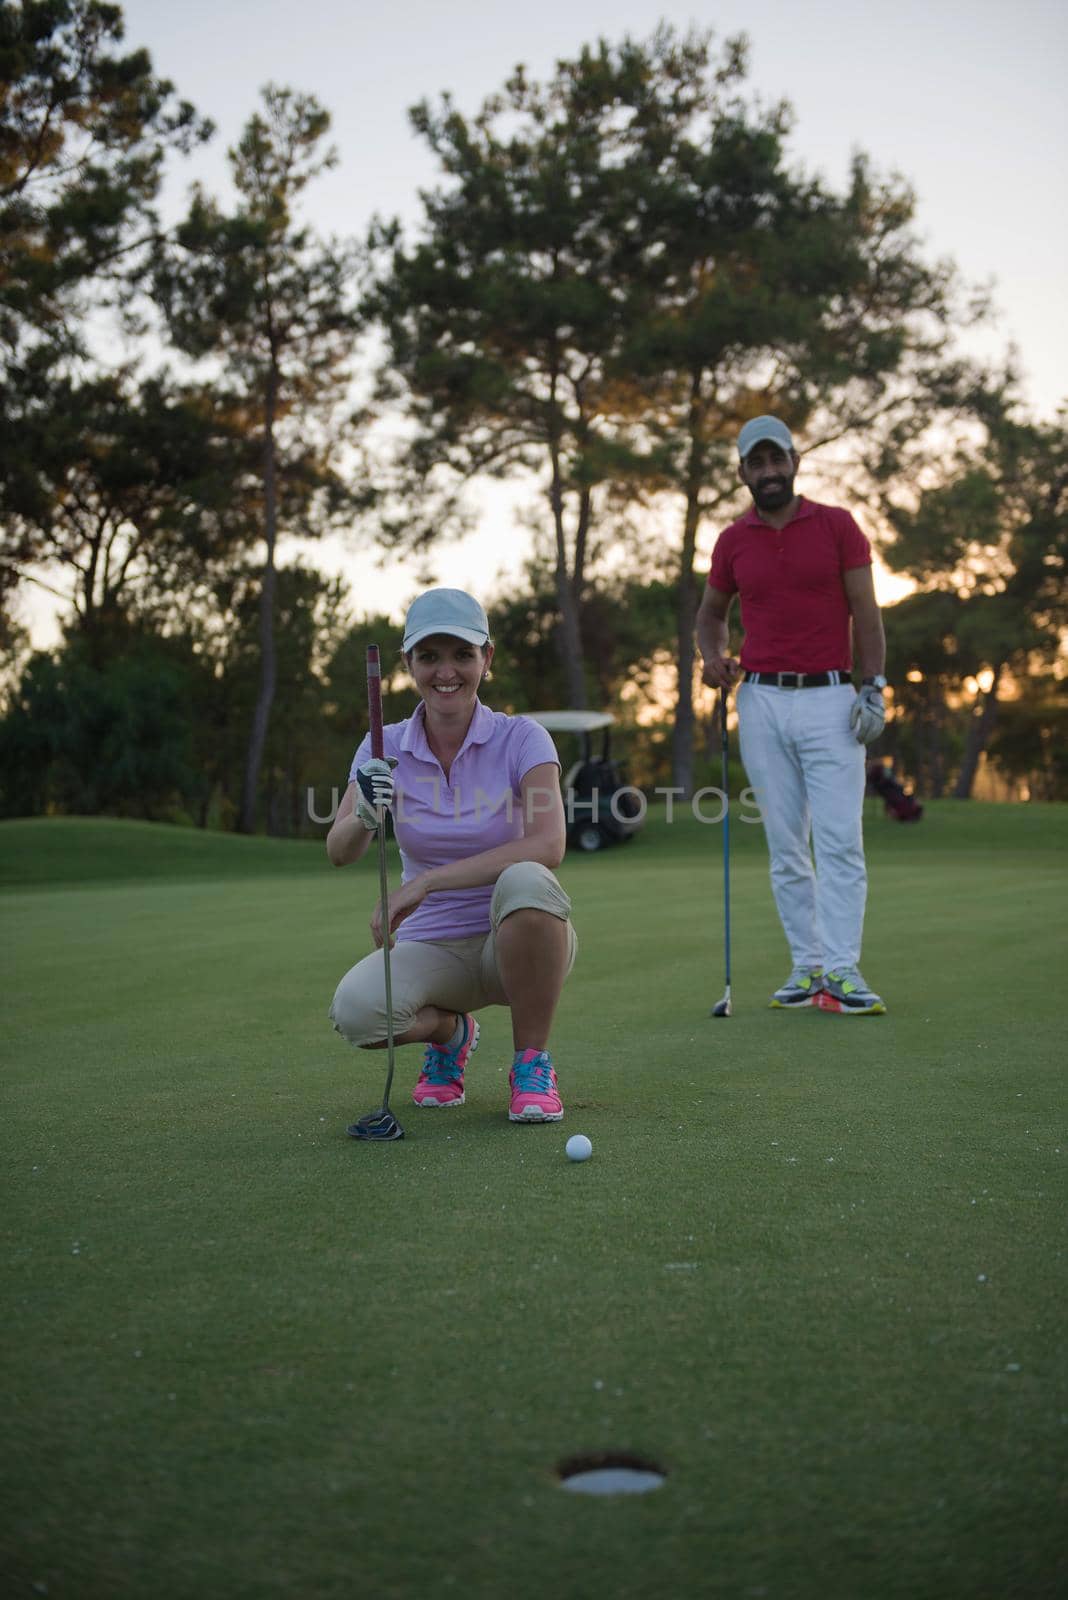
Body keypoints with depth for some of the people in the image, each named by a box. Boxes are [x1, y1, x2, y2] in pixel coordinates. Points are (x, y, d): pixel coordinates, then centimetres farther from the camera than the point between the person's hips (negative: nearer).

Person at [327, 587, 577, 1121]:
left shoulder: (521, 738, -10)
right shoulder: (385, 748, -2)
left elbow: (548, 846, -26)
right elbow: (339, 853, -13)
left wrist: (425, 882, -33)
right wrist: (364, 816, -37)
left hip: (519, 945, -2)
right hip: (432, 949, 2)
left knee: (525, 881, -36)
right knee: (354, 1011, -30)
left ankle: (533, 1063, -13)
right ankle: (449, 1032, 8)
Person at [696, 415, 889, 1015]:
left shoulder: (838, 525, 2)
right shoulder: (733, 541, 9)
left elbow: (866, 612, 2)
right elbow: (712, 611, 22)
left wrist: (874, 687, -7)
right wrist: (714, 657, 1)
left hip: (830, 701, -2)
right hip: (762, 702, 3)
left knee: (840, 840, -9)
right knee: (786, 847, 4)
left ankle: (842, 971, -11)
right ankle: (807, 966, 9)